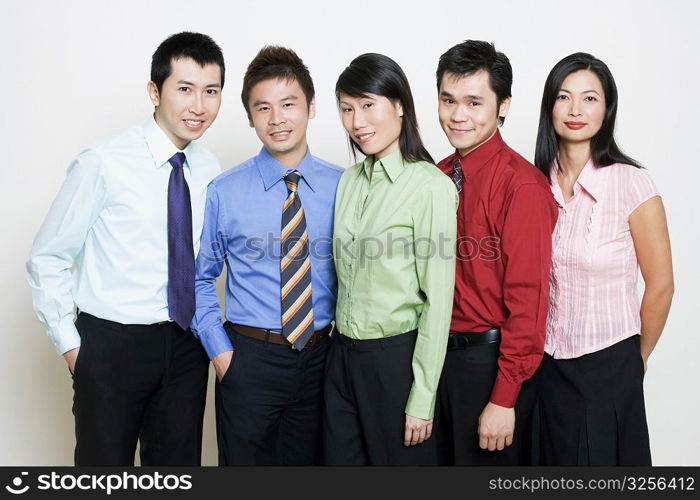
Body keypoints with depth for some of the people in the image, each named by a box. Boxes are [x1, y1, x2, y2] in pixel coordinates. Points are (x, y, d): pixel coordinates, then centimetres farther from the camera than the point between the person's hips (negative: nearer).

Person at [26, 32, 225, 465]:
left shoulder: (209, 169, 1)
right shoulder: (103, 164, -14)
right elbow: (47, 259, -6)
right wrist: (69, 344, -5)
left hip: (186, 347, 5)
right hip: (112, 344, -4)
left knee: (179, 464, 16)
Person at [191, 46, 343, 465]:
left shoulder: (342, 187, -1)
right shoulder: (224, 192, -5)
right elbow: (201, 277, 4)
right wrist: (219, 349, -3)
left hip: (319, 358, 2)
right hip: (250, 357, -2)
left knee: (308, 463, 16)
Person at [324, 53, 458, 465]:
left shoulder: (431, 186, -14)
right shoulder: (350, 180, 7)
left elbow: (438, 299, -14)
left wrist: (422, 398, -13)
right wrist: (342, 347, 6)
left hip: (396, 356, -6)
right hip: (343, 355, 6)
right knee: (341, 459, 16)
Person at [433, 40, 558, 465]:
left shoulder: (522, 184, -17)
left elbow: (528, 298, -19)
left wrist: (505, 398, -18)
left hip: (490, 362, -7)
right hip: (440, 354, 7)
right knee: (447, 461, 22)